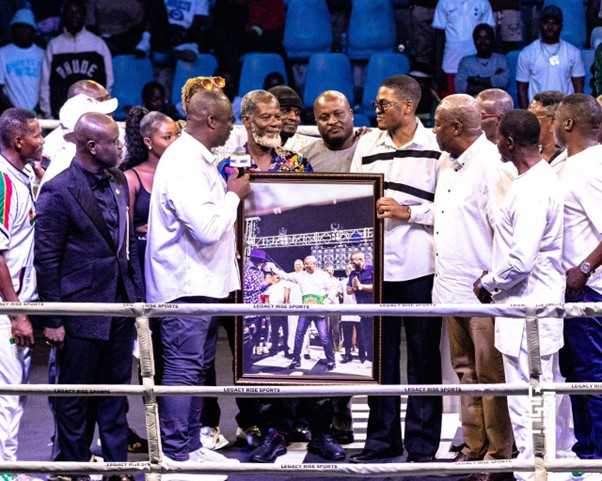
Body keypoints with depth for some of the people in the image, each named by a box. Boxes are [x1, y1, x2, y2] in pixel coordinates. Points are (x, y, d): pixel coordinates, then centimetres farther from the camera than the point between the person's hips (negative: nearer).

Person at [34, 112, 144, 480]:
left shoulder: (118, 182, 7)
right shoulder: (59, 192, -15)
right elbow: (46, 259, -13)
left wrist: (138, 295, 11)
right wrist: (53, 320, -13)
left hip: (120, 309, 7)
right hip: (81, 311, -7)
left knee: (116, 391, 15)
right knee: (75, 396, 6)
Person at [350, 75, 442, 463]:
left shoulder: (436, 147, -4)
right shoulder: (367, 145, 11)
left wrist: (408, 213, -13)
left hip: (420, 266, -4)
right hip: (375, 263, 4)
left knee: (424, 355, 3)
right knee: (379, 354, 9)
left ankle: (423, 441, 9)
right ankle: (383, 438, 18)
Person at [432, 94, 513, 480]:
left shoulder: (491, 166, -16)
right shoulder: (447, 164, 13)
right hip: (453, 289, 9)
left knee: (490, 374, -3)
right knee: (466, 371, 14)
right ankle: (474, 447, 22)